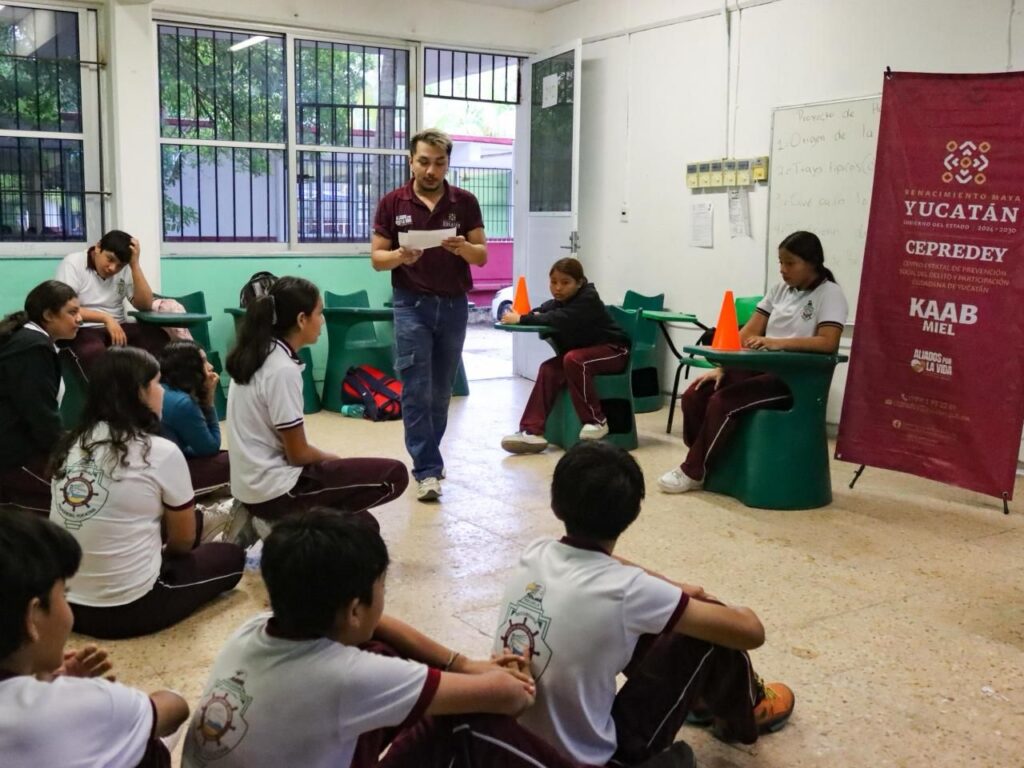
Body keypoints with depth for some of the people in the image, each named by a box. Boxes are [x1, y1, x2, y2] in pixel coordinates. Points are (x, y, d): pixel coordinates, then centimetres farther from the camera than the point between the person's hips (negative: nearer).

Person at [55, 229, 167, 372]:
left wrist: (135, 265, -10)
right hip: (83, 330, -4)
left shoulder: (125, 269, 6)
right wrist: (106, 319, -23)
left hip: (119, 328, 4)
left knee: (158, 336, -25)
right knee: (94, 351, -40)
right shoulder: (73, 263, -5)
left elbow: (145, 305, -4)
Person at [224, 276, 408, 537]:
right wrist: (332, 459, 4)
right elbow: (298, 454, -17)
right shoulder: (283, 370, -22)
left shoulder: (256, 354, 5)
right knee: (394, 475, -8)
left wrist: (327, 460, 10)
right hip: (274, 489, -9)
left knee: (362, 526, 21)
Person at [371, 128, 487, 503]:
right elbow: (377, 258, -1)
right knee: (415, 390, -6)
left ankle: (427, 457, 25)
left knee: (441, 391, 10)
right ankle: (427, 469, -1)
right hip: (412, 304, -2)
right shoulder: (392, 203, -2)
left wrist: (463, 247, -22)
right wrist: (400, 255, -23)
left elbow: (482, 256, 0)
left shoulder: (465, 202, 1)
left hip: (454, 305, 2)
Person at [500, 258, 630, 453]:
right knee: (548, 369, -16)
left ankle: (597, 421, -21)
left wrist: (522, 319, -36)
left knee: (573, 360, -34)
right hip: (582, 353, 8)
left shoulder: (588, 299, -21)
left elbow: (561, 320, -35)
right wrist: (528, 316, -27)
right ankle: (532, 431, -22)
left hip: (613, 350, -8)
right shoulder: (561, 300, 5)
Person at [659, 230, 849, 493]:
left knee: (722, 402, -25)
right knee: (694, 395, -13)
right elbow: (748, 334, 8)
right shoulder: (780, 290, 13)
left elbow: (828, 343, -20)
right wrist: (721, 367, -4)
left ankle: (693, 473, -9)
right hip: (762, 367, 7)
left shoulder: (830, 294, -6)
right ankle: (701, 463, 1)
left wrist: (777, 343, -29)